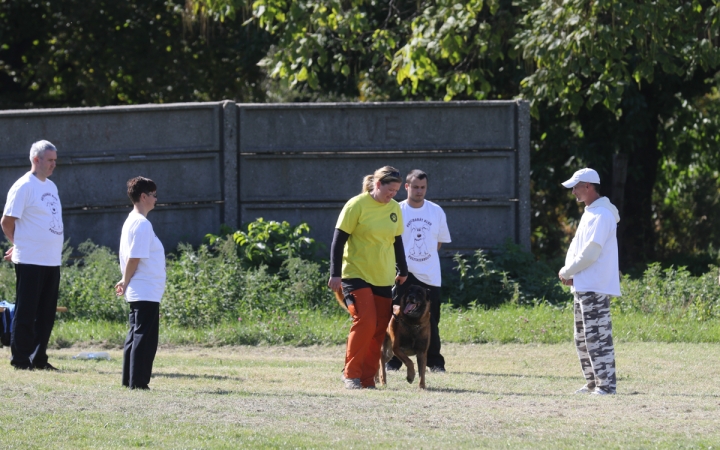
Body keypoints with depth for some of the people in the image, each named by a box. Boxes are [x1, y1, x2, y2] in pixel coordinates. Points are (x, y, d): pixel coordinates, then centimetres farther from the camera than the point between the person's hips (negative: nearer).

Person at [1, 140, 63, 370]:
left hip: (52, 261, 8)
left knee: (46, 314, 9)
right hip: (30, 261, -8)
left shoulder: (51, 187, 15)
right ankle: (20, 359, 2)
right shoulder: (23, 187, -10)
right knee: (26, 313, -3)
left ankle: (39, 358, 15)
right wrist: (20, 244, 4)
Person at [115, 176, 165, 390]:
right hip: (147, 293, -10)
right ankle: (138, 381, -7)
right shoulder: (142, 224, -16)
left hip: (137, 293, 10)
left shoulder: (131, 221, 15)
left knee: (136, 336, 13)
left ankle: (129, 380, 17)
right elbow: (134, 258, -19)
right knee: (144, 338, -7)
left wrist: (126, 283, 12)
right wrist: (126, 283, -8)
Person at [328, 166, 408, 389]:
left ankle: (368, 378, 9)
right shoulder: (357, 205, -10)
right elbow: (338, 240, -9)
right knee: (365, 321, -19)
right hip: (357, 276, -6)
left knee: (379, 330, 2)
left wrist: (403, 271, 22)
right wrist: (335, 274, -13)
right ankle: (351, 373, -7)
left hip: (384, 279, 6)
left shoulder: (394, 208, 7)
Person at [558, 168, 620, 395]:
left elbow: (590, 253, -20)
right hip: (582, 287, 11)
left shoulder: (601, 215, -14)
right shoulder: (589, 214, 18)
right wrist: (569, 272, 3)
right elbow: (576, 247, 21)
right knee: (583, 339, 14)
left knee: (597, 338, -11)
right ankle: (593, 384, 19)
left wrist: (566, 272, -9)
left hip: (595, 288, -11)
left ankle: (606, 384, -11)